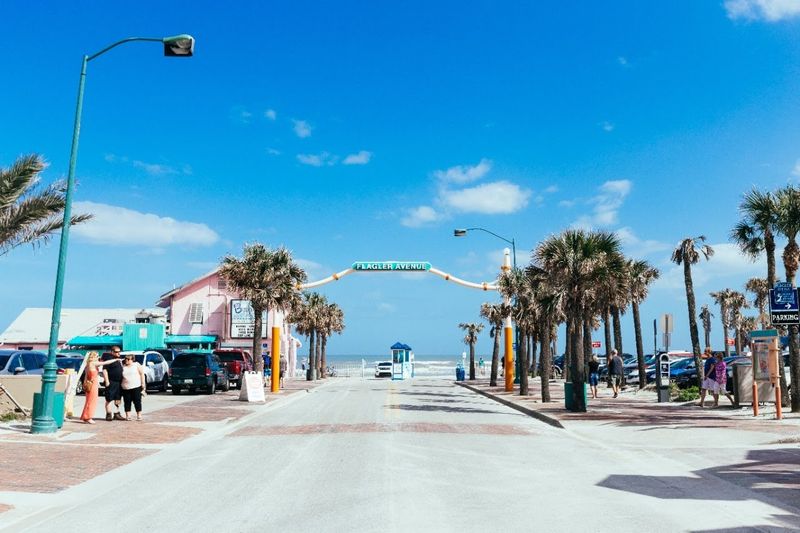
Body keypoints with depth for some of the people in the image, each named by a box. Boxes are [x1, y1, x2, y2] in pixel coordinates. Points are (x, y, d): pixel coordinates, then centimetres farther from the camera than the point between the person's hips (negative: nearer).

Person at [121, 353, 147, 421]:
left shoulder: (137, 365, 4)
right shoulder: (123, 366, 10)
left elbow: (142, 374, 3)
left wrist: (143, 384, -3)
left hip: (136, 387, -2)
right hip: (126, 388, 2)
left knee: (137, 401, -1)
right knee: (127, 402, 2)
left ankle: (139, 415, 6)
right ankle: (127, 416, 10)